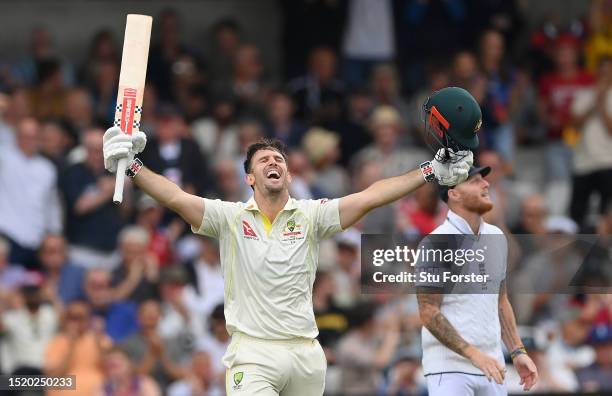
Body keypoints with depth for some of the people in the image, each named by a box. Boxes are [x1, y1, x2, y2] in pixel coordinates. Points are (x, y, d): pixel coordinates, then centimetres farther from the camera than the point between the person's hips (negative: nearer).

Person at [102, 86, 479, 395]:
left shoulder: (311, 215, 6)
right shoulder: (231, 217, 3)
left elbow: (369, 197, -2)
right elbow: (176, 198, -7)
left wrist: (432, 172, -10)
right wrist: (133, 166, -20)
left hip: (306, 354, 3)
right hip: (253, 355, -3)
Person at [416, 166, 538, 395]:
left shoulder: (496, 237, 12)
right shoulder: (436, 243, -11)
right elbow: (429, 313, -15)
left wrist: (517, 352, 11)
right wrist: (475, 355, -22)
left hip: (490, 367, 7)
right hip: (450, 368, -7)